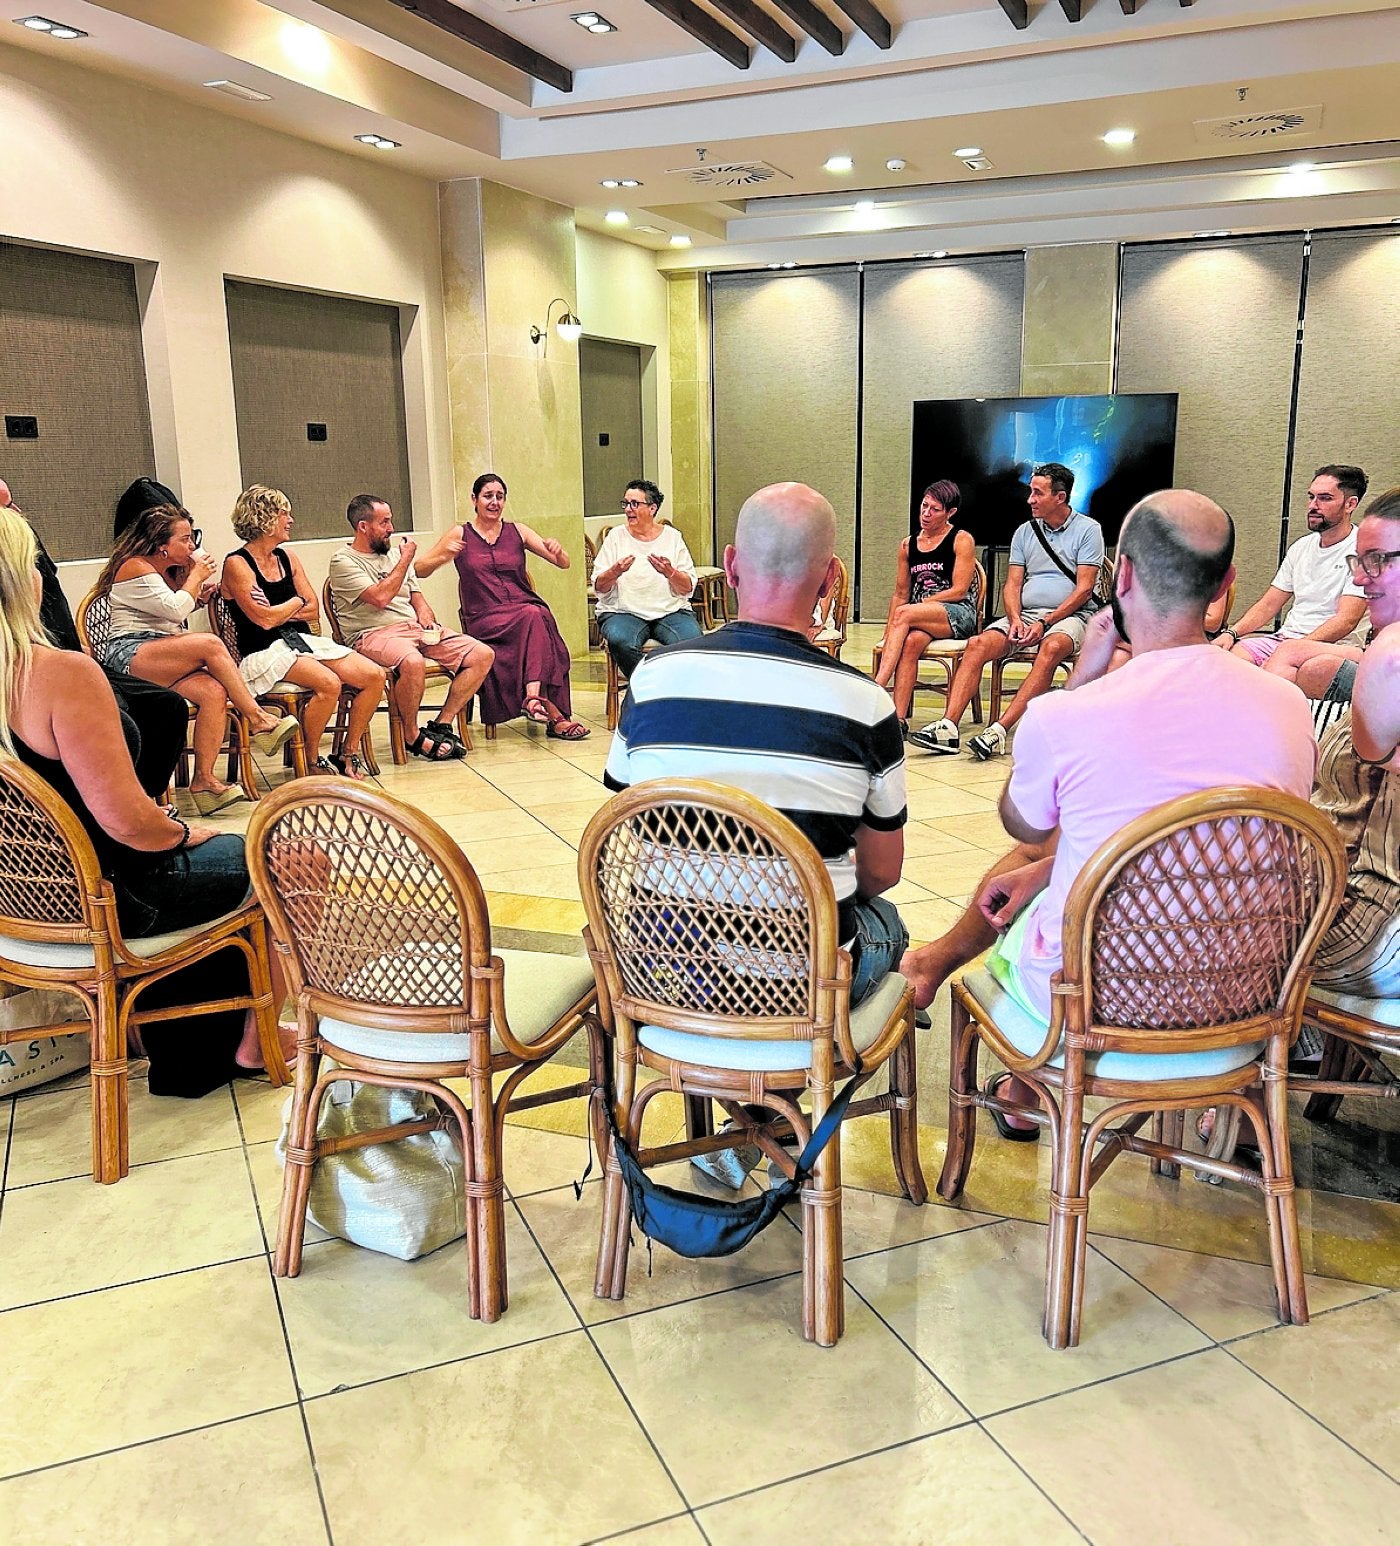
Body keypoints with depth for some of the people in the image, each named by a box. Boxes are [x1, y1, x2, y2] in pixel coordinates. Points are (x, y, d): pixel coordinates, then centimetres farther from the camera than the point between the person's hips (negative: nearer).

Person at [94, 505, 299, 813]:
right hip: (131, 655, -8)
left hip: (165, 658, 8)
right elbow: (176, 609, -14)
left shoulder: (169, 571, 24)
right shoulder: (135, 568, -4)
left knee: (215, 691, -25)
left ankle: (203, 780, -27)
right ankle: (258, 720, -23)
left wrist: (200, 595, 13)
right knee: (211, 644, -30)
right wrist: (196, 576, 0)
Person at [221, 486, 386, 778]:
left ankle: (349, 752, 1)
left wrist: (279, 613, -7)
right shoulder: (237, 564, -6)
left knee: (374, 676, -12)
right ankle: (310, 759, -11)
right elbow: (264, 619, -15)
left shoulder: (287, 558, 15)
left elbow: (313, 610, 11)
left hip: (304, 641, 7)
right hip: (264, 652, -7)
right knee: (329, 684, -33)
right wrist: (296, 603, 3)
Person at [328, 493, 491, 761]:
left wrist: (425, 615, 2)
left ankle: (441, 725, -6)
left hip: (415, 627, 8)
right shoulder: (343, 561, -3)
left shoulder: (393, 553, 21)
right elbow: (381, 598, -16)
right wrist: (406, 559, -6)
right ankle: (411, 735, -17)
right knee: (412, 662, -41)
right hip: (375, 634, -7)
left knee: (483, 655, -9)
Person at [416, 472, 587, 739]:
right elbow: (419, 570, 7)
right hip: (485, 618, -3)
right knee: (534, 617, -33)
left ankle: (533, 697, -41)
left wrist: (557, 550, -12)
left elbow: (564, 564, 12)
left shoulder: (517, 531, 15)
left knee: (537, 616, -34)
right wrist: (443, 557, -13)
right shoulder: (460, 535, 9)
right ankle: (555, 714, -38)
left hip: (526, 607, 3)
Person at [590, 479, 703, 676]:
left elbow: (688, 588, 3)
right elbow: (599, 587, 3)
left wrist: (669, 572, -16)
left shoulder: (672, 536, 9)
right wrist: (615, 572, -17)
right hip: (622, 612, 0)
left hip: (671, 610, 1)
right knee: (620, 641, -34)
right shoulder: (616, 536, 8)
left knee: (692, 640, -29)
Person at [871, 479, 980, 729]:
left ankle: (876, 687, -41)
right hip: (919, 618, 4)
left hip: (959, 616, -4)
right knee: (911, 641, -32)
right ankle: (898, 718, -42)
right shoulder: (908, 545, 17)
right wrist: (889, 633, 4)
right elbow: (901, 593, 17)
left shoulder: (962, 540, 1)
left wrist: (920, 604, -10)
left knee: (904, 614, -32)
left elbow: (959, 591, -7)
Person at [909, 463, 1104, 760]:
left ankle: (999, 730, -46)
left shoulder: (1088, 530, 2)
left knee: (1052, 647, -38)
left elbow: (1084, 588, -6)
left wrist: (1045, 623, -16)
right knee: (978, 644, -23)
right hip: (1026, 613, 4)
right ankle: (948, 727, -35)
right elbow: (1012, 584, 11)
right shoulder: (1024, 532, 16)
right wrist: (1015, 620, -10)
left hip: (1070, 615, -4)